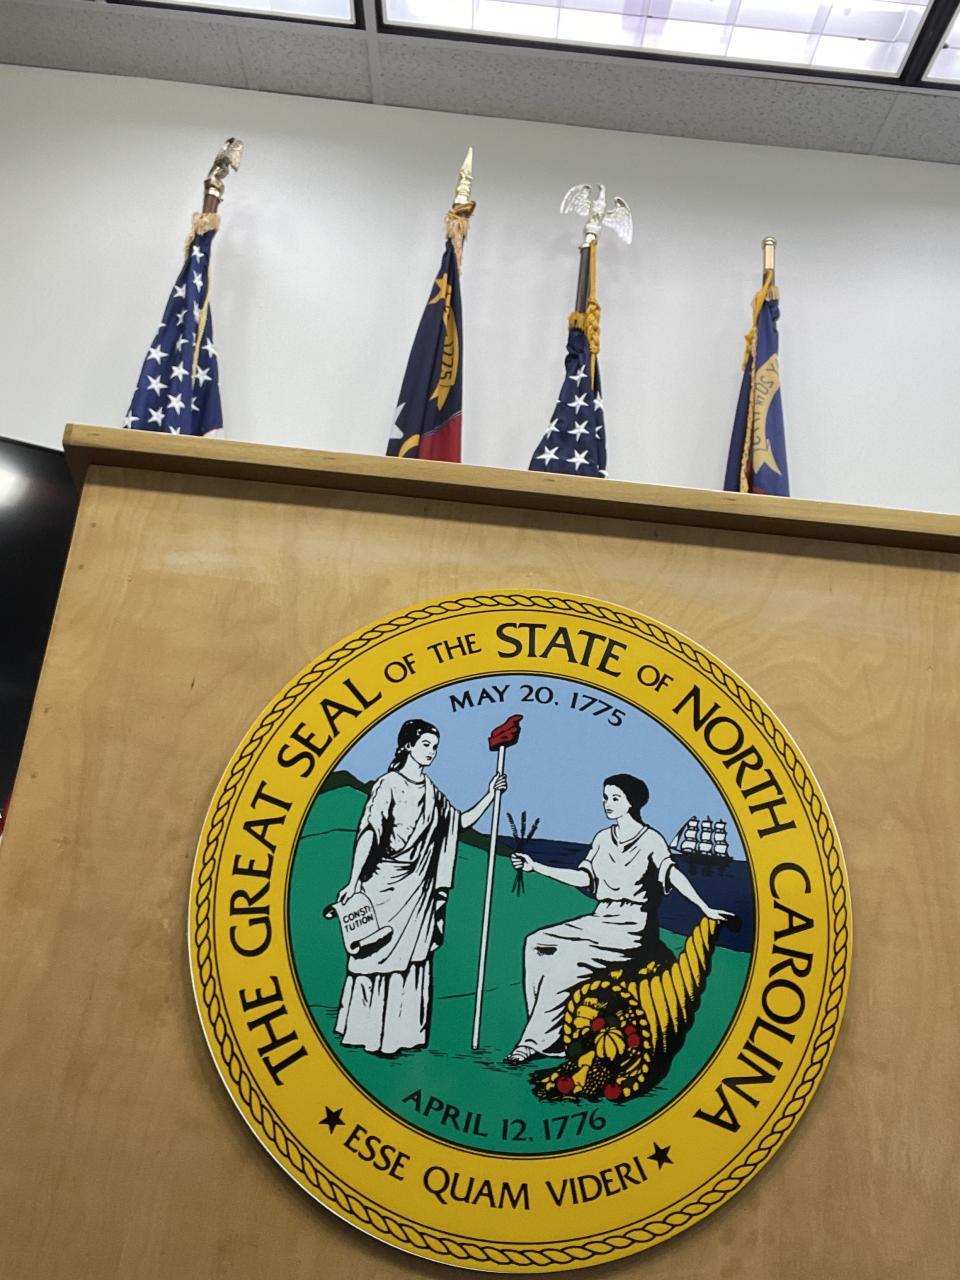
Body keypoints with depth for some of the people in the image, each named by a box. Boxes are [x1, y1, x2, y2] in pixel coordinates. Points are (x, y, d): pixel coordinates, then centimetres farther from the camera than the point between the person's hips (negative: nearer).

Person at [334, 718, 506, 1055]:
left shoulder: (431, 793, 12)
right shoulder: (389, 785, -8)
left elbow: (461, 822, 19)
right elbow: (368, 833, -15)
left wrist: (490, 796, 9)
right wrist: (354, 881, -21)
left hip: (418, 889, 7)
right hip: (386, 886, -6)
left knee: (411, 959, 9)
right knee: (380, 955, 0)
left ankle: (402, 1033, 18)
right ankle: (373, 1035, 10)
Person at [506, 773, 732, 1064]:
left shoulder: (650, 839, -3)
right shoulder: (603, 838, 15)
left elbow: (672, 874, -15)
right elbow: (583, 878, 14)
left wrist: (706, 909, -27)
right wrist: (536, 867, 10)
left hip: (632, 926, -6)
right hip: (600, 920, 7)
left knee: (567, 959, -26)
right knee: (537, 944, -14)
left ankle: (535, 1042, -18)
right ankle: (545, 1029, -14)